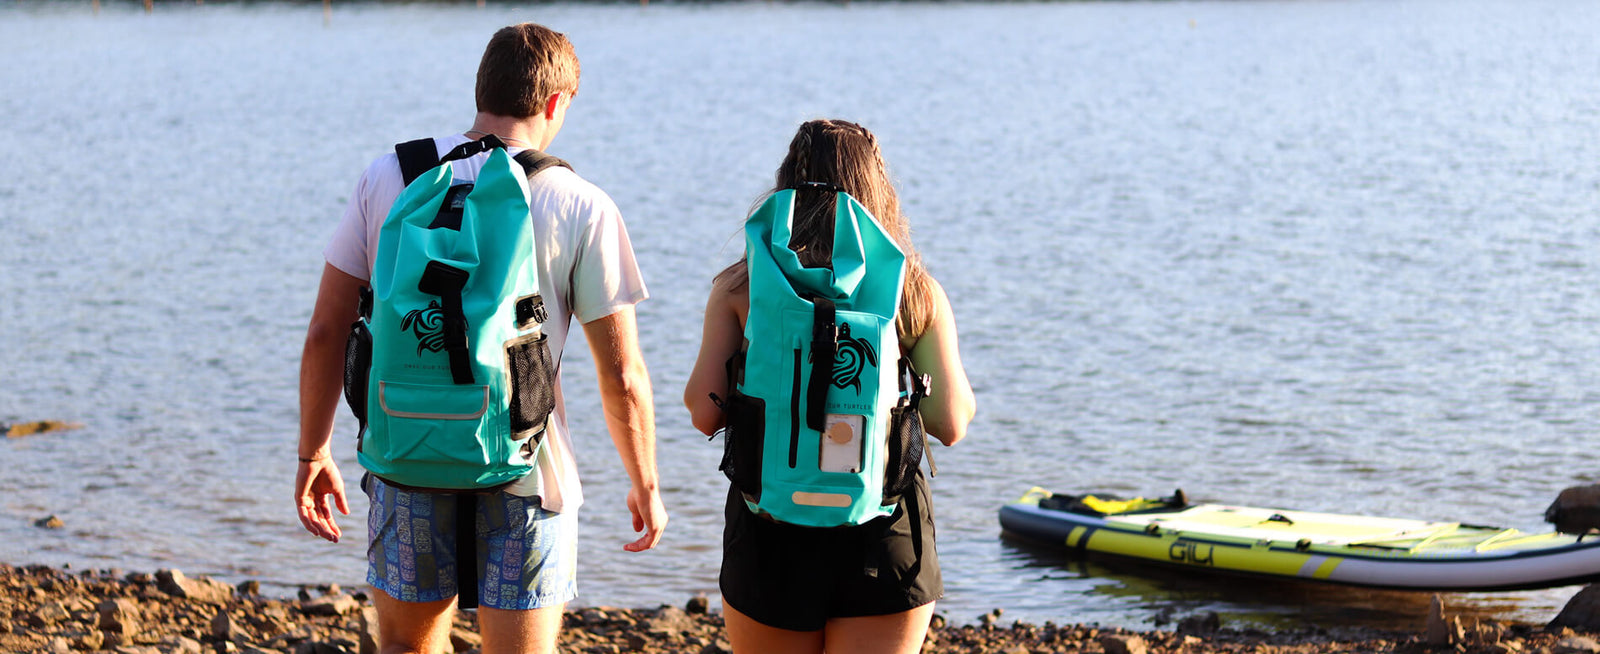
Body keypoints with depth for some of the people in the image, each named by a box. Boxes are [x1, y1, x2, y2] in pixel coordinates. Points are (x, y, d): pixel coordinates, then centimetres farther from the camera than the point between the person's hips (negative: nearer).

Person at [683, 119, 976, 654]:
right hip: (887, 530, -1)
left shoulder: (741, 288, -2)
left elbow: (704, 412, -6)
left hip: (770, 528, 1)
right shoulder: (917, 291, -1)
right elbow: (951, 423, -2)